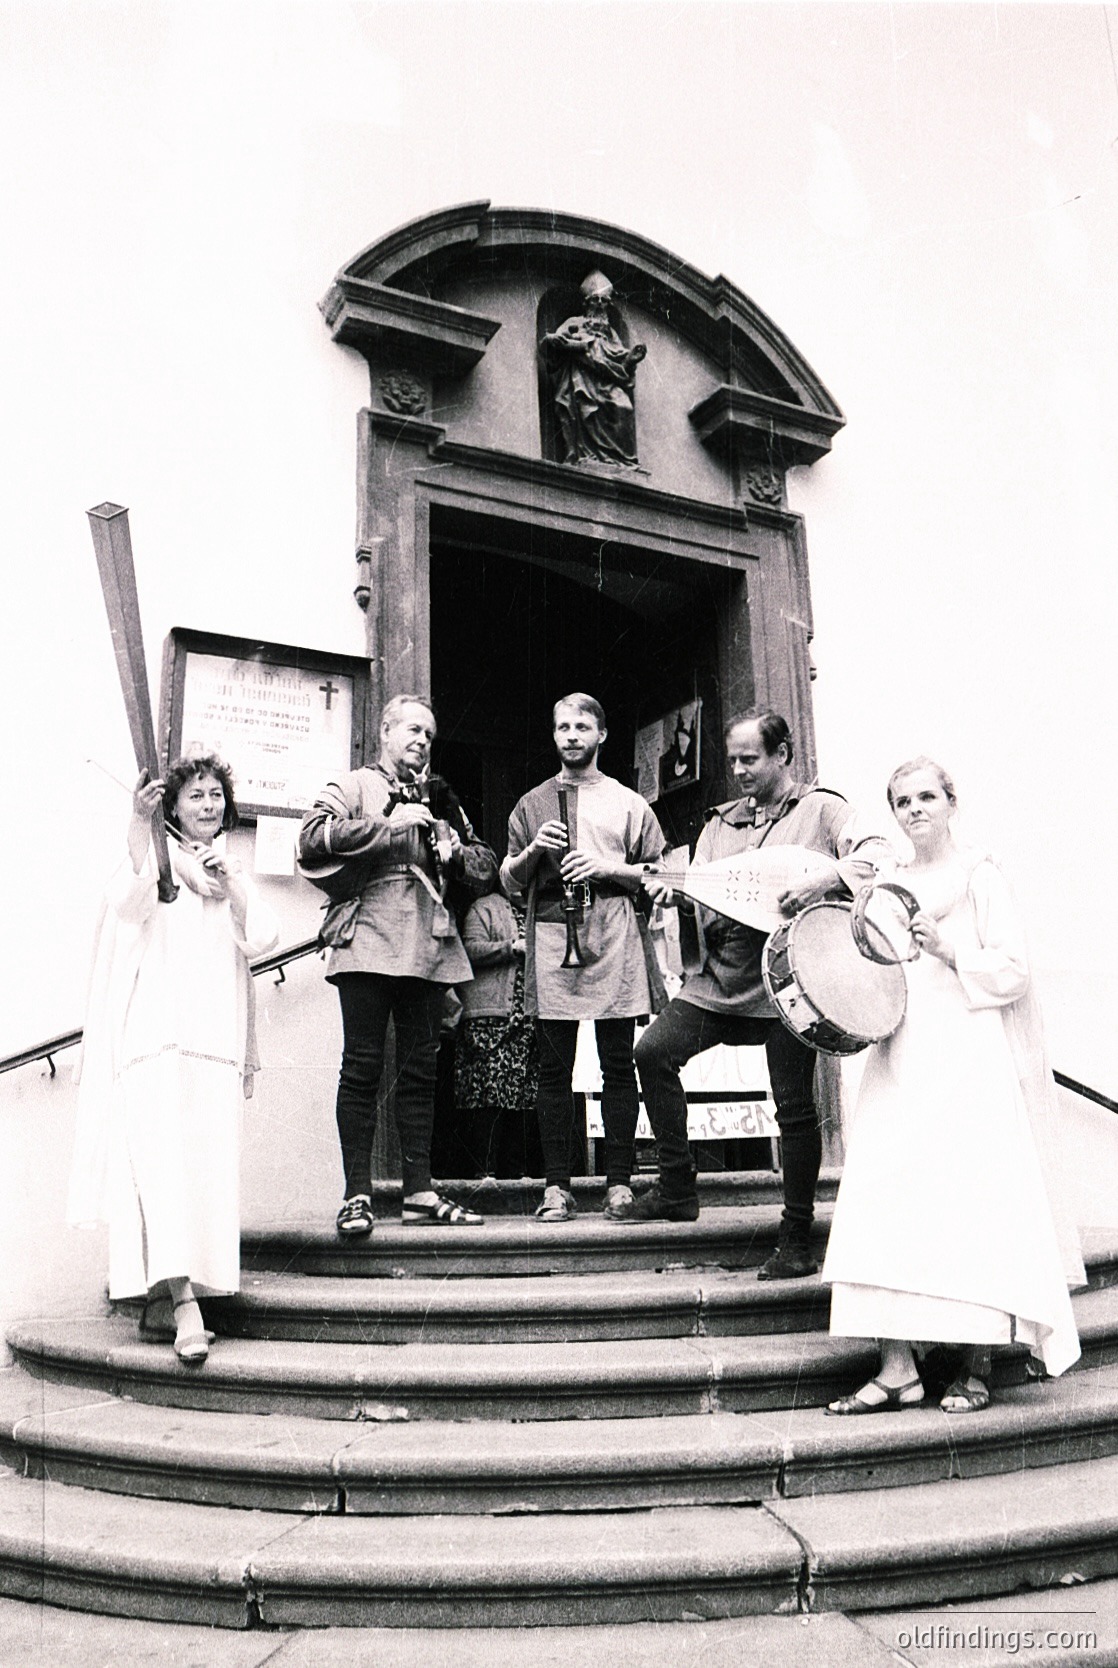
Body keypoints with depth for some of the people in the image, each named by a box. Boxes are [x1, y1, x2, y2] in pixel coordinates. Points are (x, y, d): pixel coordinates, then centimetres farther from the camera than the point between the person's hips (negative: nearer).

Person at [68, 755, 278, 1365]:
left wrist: (230, 886, -7)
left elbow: (261, 940, 7)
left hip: (215, 1035, 5)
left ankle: (158, 1299, 9)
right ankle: (184, 1305, -21)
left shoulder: (234, 873, 21)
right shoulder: (153, 857, 7)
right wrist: (140, 828, -28)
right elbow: (131, 903, -16)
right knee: (163, 1158, -15)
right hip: (155, 1029, -4)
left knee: (210, 1163, -1)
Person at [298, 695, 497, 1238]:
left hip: (430, 948, 5)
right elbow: (313, 837, -10)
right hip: (368, 945, -5)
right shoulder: (352, 787, 9)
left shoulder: (440, 799, 24)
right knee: (362, 1066, -5)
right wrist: (390, 824, -12)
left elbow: (486, 869, 22)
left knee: (420, 1069, 6)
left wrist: (457, 851, 1)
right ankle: (357, 1194, 0)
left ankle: (419, 1190, 12)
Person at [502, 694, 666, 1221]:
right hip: (551, 940, 1)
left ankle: (620, 1183, 5)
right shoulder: (532, 804, 18)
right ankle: (556, 1186, 6)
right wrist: (534, 850, -4)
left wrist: (606, 867, -6)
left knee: (618, 1066, -1)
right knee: (555, 1069, 1)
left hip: (614, 942, -1)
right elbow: (509, 882, 15)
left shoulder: (627, 802, 15)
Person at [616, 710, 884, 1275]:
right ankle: (677, 1191, 8)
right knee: (654, 1051, -6)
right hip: (722, 976, 6)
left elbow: (877, 854, -11)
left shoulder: (821, 808, 2)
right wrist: (673, 889, -6)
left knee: (794, 1105, -2)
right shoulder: (722, 821, 19)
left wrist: (825, 879, -25)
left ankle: (797, 1241, 13)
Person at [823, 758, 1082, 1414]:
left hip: (968, 1060, -5)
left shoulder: (980, 876, 1)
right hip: (902, 1064, 5)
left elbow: (1013, 971, -6)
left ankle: (979, 1367, 8)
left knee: (972, 1200, -6)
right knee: (887, 1198, -4)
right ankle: (898, 1371, 0)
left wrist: (948, 950, -18)